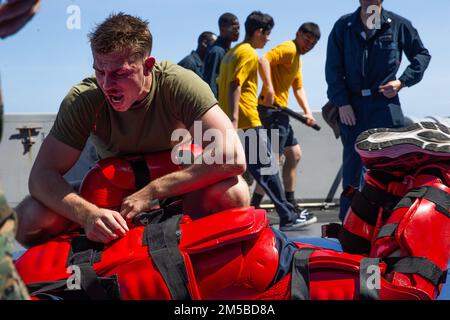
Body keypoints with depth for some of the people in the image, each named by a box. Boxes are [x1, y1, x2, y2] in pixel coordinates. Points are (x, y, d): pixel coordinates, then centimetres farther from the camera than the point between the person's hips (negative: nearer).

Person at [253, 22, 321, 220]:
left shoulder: (297, 58, 23)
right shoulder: (288, 49, -9)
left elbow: (298, 88, 21)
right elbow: (263, 60, -25)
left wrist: (307, 111, 8)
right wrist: (269, 89, -32)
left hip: (280, 111, 11)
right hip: (272, 108, -11)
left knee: (294, 155, 16)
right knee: (274, 159, -12)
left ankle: (290, 204, 22)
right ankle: (254, 206, -9)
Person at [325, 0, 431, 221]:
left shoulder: (398, 25, 2)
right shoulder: (343, 26, 4)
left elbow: (422, 55, 13)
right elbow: (333, 69, 3)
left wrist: (403, 81, -1)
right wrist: (341, 102, -6)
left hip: (385, 105, -1)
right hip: (351, 108, 1)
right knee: (352, 164, 6)